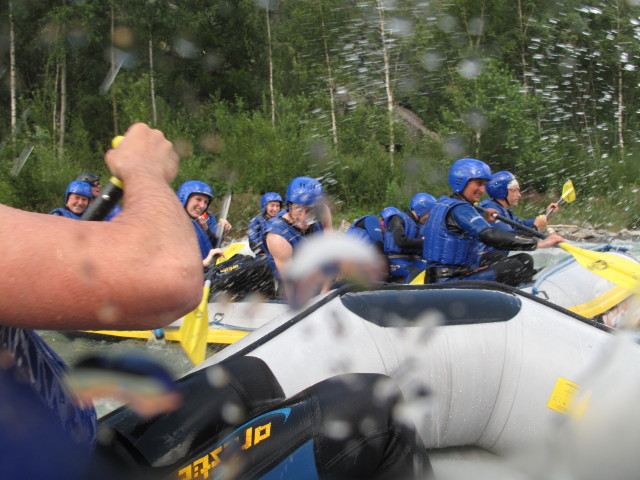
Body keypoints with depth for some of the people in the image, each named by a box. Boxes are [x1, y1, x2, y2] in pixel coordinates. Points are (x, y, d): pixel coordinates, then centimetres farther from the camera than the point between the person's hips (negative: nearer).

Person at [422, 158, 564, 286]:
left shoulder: (444, 202, 17)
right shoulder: (459, 209, -16)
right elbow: (490, 236, -31)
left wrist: (483, 220, 13)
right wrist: (539, 243, -29)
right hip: (450, 281, -10)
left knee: (524, 260, 9)